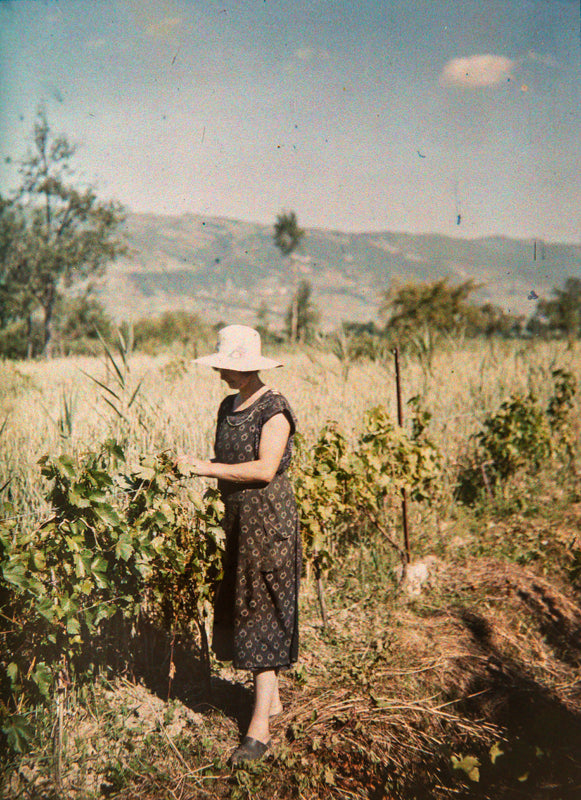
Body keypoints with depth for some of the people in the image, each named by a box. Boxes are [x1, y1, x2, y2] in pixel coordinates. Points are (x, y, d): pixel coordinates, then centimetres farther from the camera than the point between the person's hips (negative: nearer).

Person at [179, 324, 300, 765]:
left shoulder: (274, 410, -14)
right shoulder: (229, 407, 11)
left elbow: (265, 468, -23)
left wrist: (208, 468, -21)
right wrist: (202, 466, -1)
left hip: (269, 519, -8)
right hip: (238, 518, 8)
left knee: (265, 615, -5)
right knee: (239, 609, 13)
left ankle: (260, 727, 0)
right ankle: (273, 699, 29)